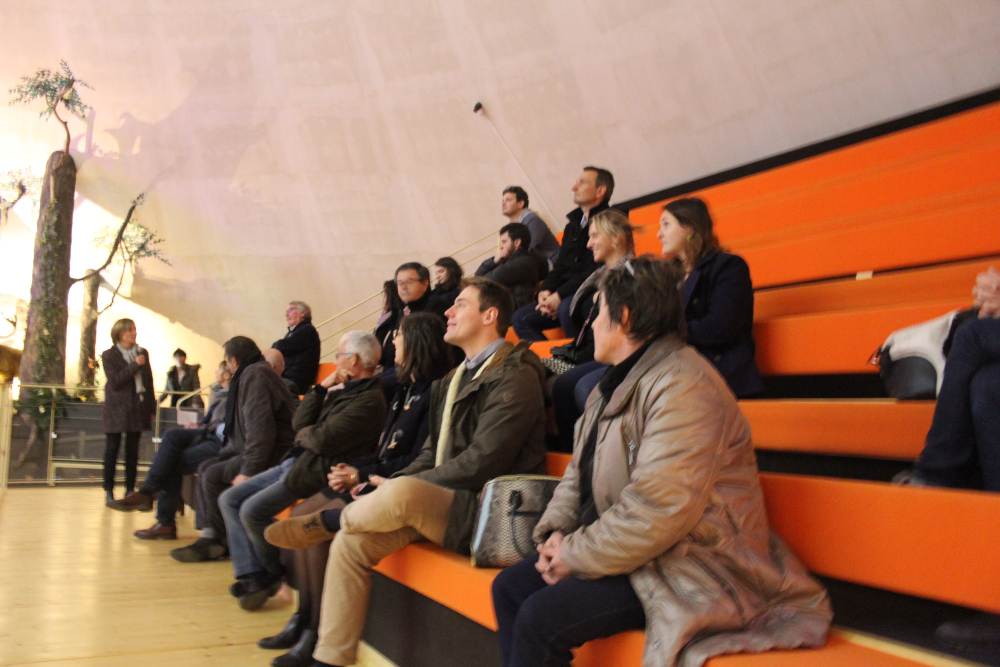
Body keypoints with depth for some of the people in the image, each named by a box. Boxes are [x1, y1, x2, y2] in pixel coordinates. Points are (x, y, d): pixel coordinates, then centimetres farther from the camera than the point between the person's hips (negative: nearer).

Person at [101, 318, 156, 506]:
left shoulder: (142, 353, 10)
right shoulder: (109, 355, -3)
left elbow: (149, 381, 12)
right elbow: (114, 381, -14)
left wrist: (152, 407, 9)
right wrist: (135, 366, -19)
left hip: (138, 408, 4)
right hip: (117, 410, -3)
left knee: (133, 450, 7)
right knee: (112, 450, 2)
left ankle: (130, 490, 13)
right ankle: (109, 491, 10)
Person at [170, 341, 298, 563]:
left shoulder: (255, 374, -13)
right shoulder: (253, 373, 21)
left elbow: (260, 427, -25)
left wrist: (249, 471, -26)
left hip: (275, 455, -12)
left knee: (213, 476, -18)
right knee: (205, 468, 12)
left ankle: (225, 542, -3)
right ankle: (209, 536, 5)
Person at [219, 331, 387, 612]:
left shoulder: (369, 400, -15)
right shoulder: (340, 390, 17)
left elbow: (325, 440, -22)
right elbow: (299, 423, 11)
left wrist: (303, 435, -1)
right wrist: (321, 388, 2)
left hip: (315, 472, -11)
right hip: (294, 462, 11)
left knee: (252, 510, -22)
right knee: (229, 499, 4)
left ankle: (274, 575, 4)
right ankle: (253, 577, -1)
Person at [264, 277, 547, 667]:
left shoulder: (514, 376, -11)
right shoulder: (458, 378, 18)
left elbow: (480, 463, -19)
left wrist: (398, 486, -14)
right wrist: (386, 484, -1)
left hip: (485, 511, -9)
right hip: (439, 503, 9)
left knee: (402, 494, -34)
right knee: (350, 543, -7)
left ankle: (326, 521, -3)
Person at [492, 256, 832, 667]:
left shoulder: (683, 385, -21)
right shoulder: (616, 384, 14)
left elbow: (659, 510, -29)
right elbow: (578, 476, 16)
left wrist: (576, 555, -19)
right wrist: (556, 532, -2)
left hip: (693, 569, -10)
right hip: (634, 554, 10)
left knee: (540, 617, -22)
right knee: (509, 586, 4)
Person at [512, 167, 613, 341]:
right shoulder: (573, 225, 18)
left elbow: (597, 271, -19)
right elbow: (560, 267, 17)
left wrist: (560, 295, -18)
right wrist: (545, 291, -3)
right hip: (569, 294, 9)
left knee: (566, 308, -37)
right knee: (521, 317, -2)